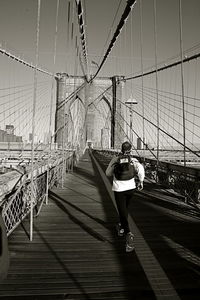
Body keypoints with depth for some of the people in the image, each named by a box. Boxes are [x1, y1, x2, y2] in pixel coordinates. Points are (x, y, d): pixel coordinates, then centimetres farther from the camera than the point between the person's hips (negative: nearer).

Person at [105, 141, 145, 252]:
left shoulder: (115, 159, 1)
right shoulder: (133, 160, 1)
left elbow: (108, 173, 7)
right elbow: (140, 168, -17)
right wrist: (141, 181, -6)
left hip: (119, 189, -2)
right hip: (131, 188, 3)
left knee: (123, 213, -1)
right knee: (125, 208, 25)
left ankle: (129, 234, -20)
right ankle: (121, 228, 43)